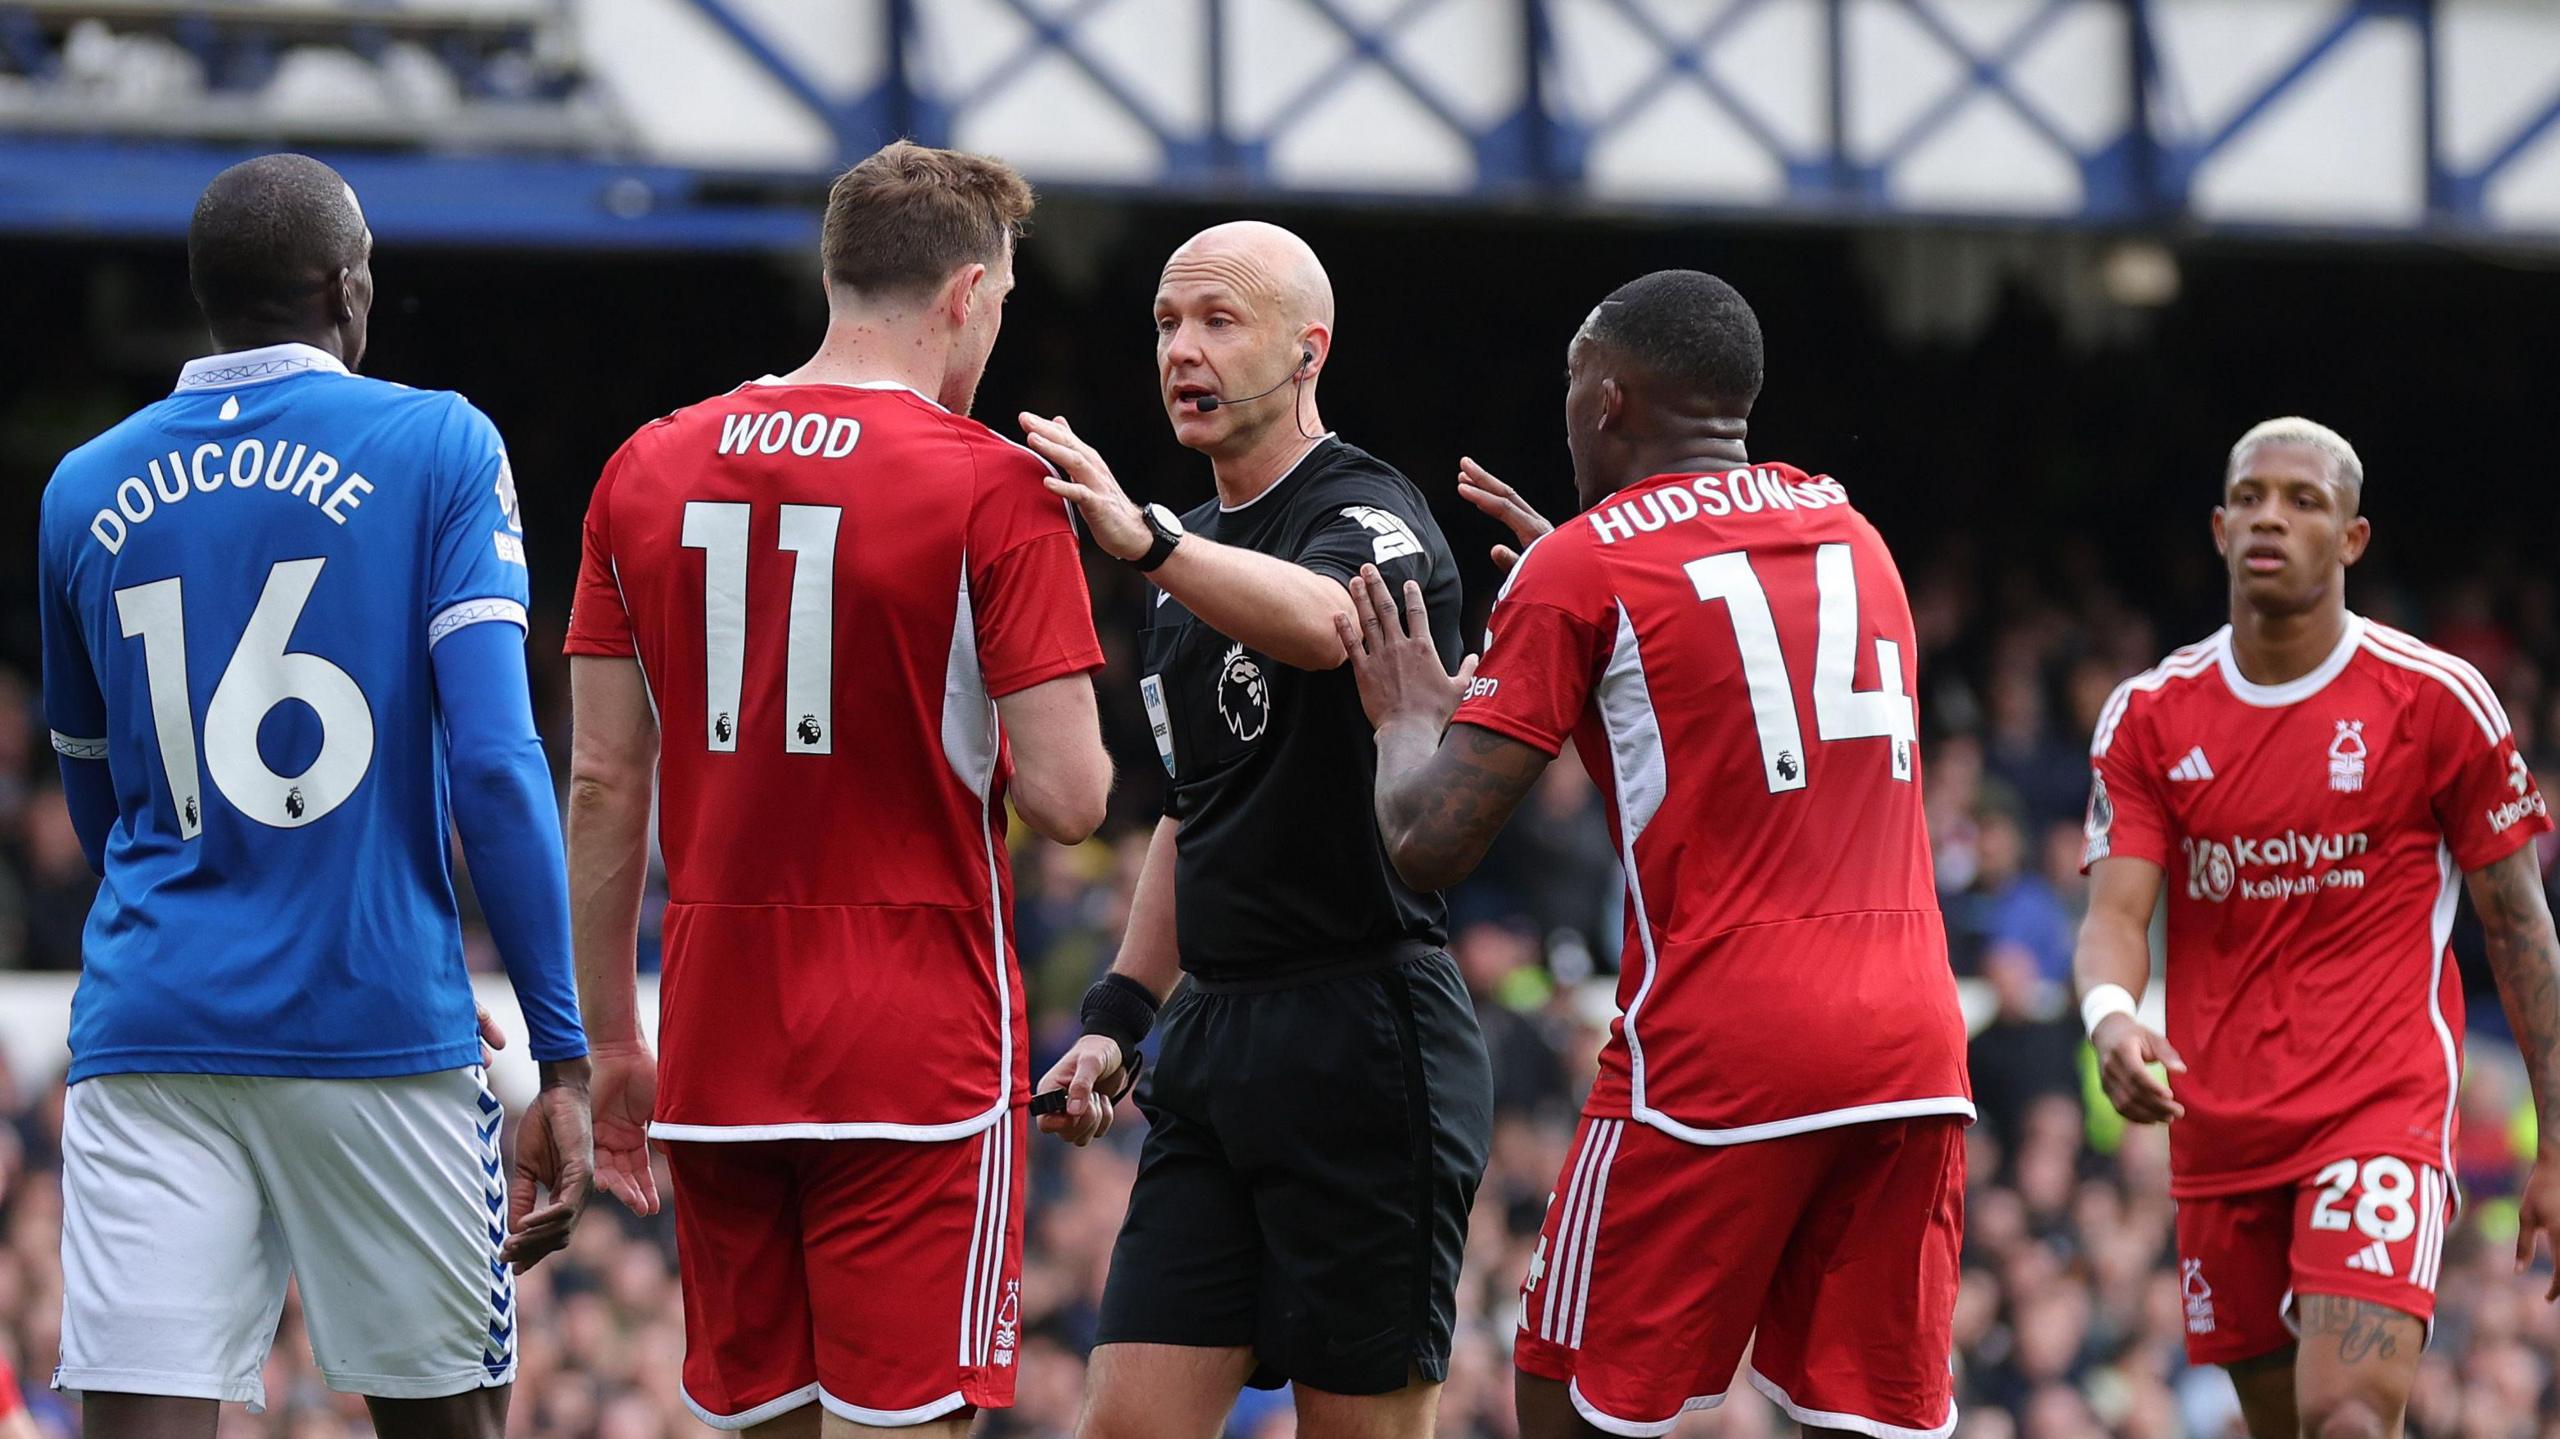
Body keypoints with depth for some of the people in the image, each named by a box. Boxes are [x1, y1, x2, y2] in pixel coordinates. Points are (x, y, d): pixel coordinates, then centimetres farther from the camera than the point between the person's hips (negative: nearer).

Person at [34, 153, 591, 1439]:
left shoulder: (85, 492, 11)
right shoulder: (438, 450, 0)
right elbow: (492, 762, -9)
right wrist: (563, 1057, -7)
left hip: (149, 1035, 2)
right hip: (381, 1035, -2)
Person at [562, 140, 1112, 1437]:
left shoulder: (648, 471, 7)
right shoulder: (991, 487, -8)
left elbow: (603, 786, 8)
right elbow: (1066, 798, -13)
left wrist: (610, 1041, 15)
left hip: (717, 1054, 5)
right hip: (919, 1060, -5)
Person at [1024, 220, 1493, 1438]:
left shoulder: (1368, 514, -8)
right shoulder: (1199, 558, 19)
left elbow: (1322, 622, -33)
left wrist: (1145, 541, -48)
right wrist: (1118, 1013, 19)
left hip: (1362, 1039, -8)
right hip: (1216, 1041, 8)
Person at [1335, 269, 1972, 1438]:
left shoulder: (1579, 570, -2)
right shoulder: (1853, 534, 17)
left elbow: (1429, 845, -5)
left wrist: (1407, 717, 16)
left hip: (1717, 1055, -5)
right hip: (1911, 1043, 5)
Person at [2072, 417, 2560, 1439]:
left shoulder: (2439, 703, -2)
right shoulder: (2149, 718, 6)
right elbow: (2115, 912, -3)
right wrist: (2110, 1018, -27)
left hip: (2380, 1115, -4)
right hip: (2219, 1128, 4)